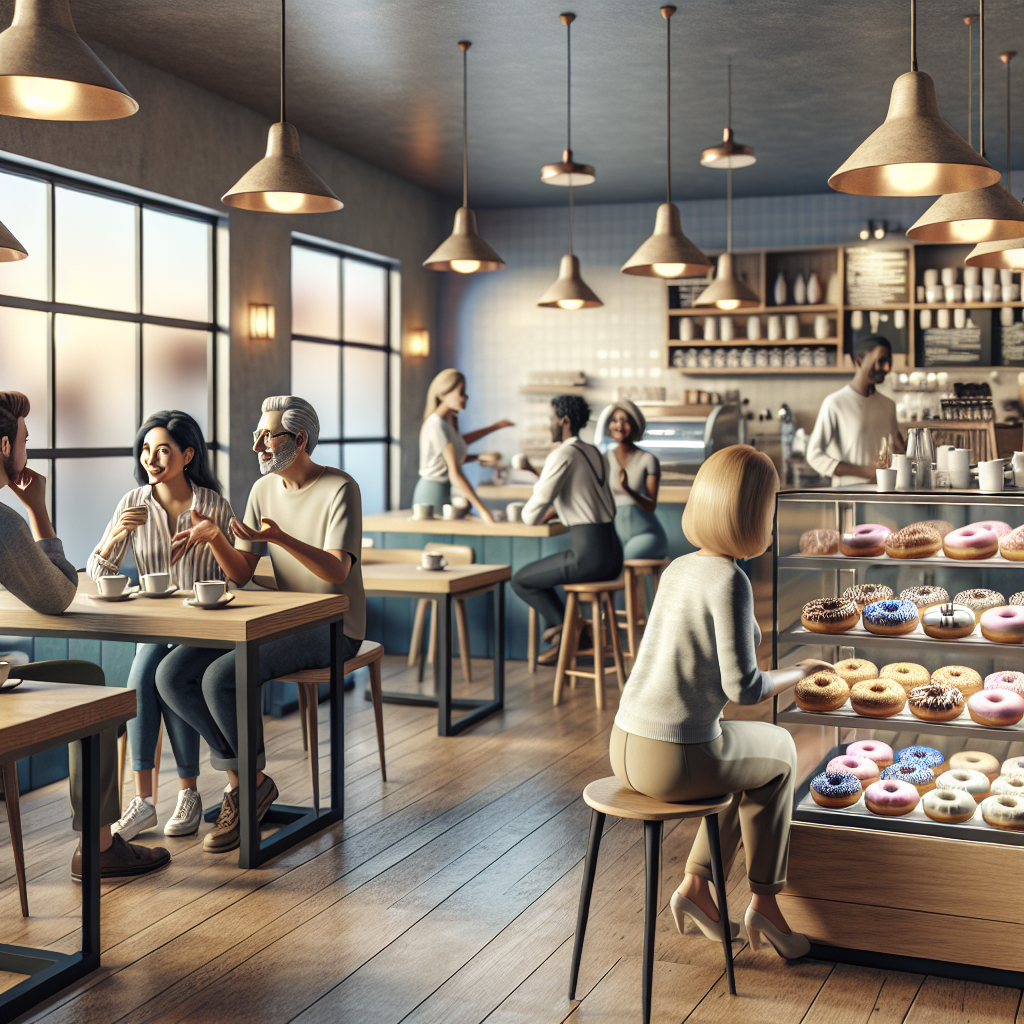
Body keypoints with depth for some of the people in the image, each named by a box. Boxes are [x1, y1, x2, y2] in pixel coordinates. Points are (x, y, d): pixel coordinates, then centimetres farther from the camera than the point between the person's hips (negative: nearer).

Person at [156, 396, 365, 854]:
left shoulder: (340, 489, -11)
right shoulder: (263, 489, 10)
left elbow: (337, 571, -23)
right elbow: (241, 574, 7)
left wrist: (280, 538, -37)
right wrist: (213, 537, -13)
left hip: (332, 628, -7)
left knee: (220, 677, -27)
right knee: (171, 674, -12)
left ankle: (253, 782, -4)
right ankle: (240, 779, -2)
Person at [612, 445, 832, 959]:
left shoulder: (676, 569, 8)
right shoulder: (730, 582, -17)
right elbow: (743, 688, -16)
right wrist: (798, 673, 1)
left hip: (625, 748, 7)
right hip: (677, 761, -7)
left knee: (749, 755, 33)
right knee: (779, 752, 23)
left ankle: (697, 884, 26)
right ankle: (765, 900, 30)